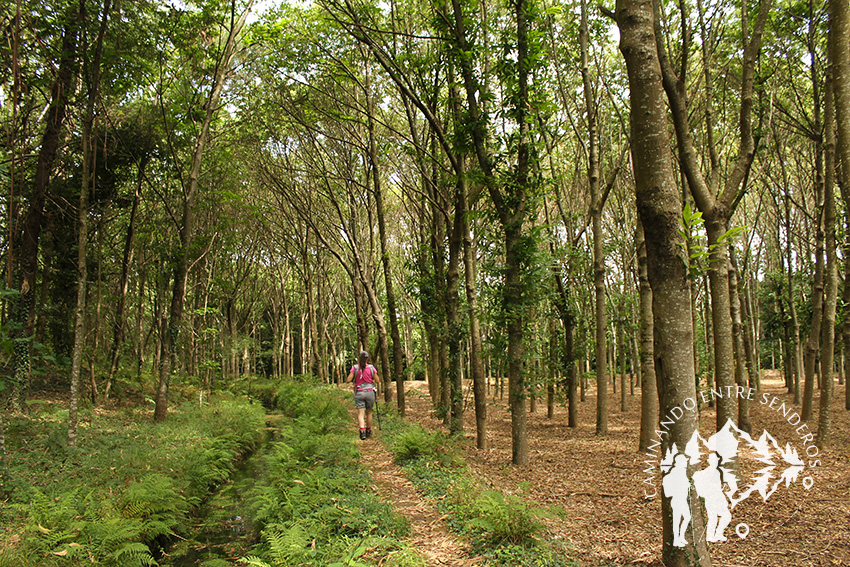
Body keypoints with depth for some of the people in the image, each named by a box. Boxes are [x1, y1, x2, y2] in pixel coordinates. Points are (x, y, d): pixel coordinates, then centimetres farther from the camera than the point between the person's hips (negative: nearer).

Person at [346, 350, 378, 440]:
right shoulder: (371, 368, -3)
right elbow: (377, 381, 0)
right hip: (370, 392, 1)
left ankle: (362, 431, -24)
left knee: (361, 413, -4)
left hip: (359, 393, -1)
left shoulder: (355, 367, -4)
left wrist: (353, 380, 15)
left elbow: (348, 380, -7)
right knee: (369, 412, 17)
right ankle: (368, 431, 28)